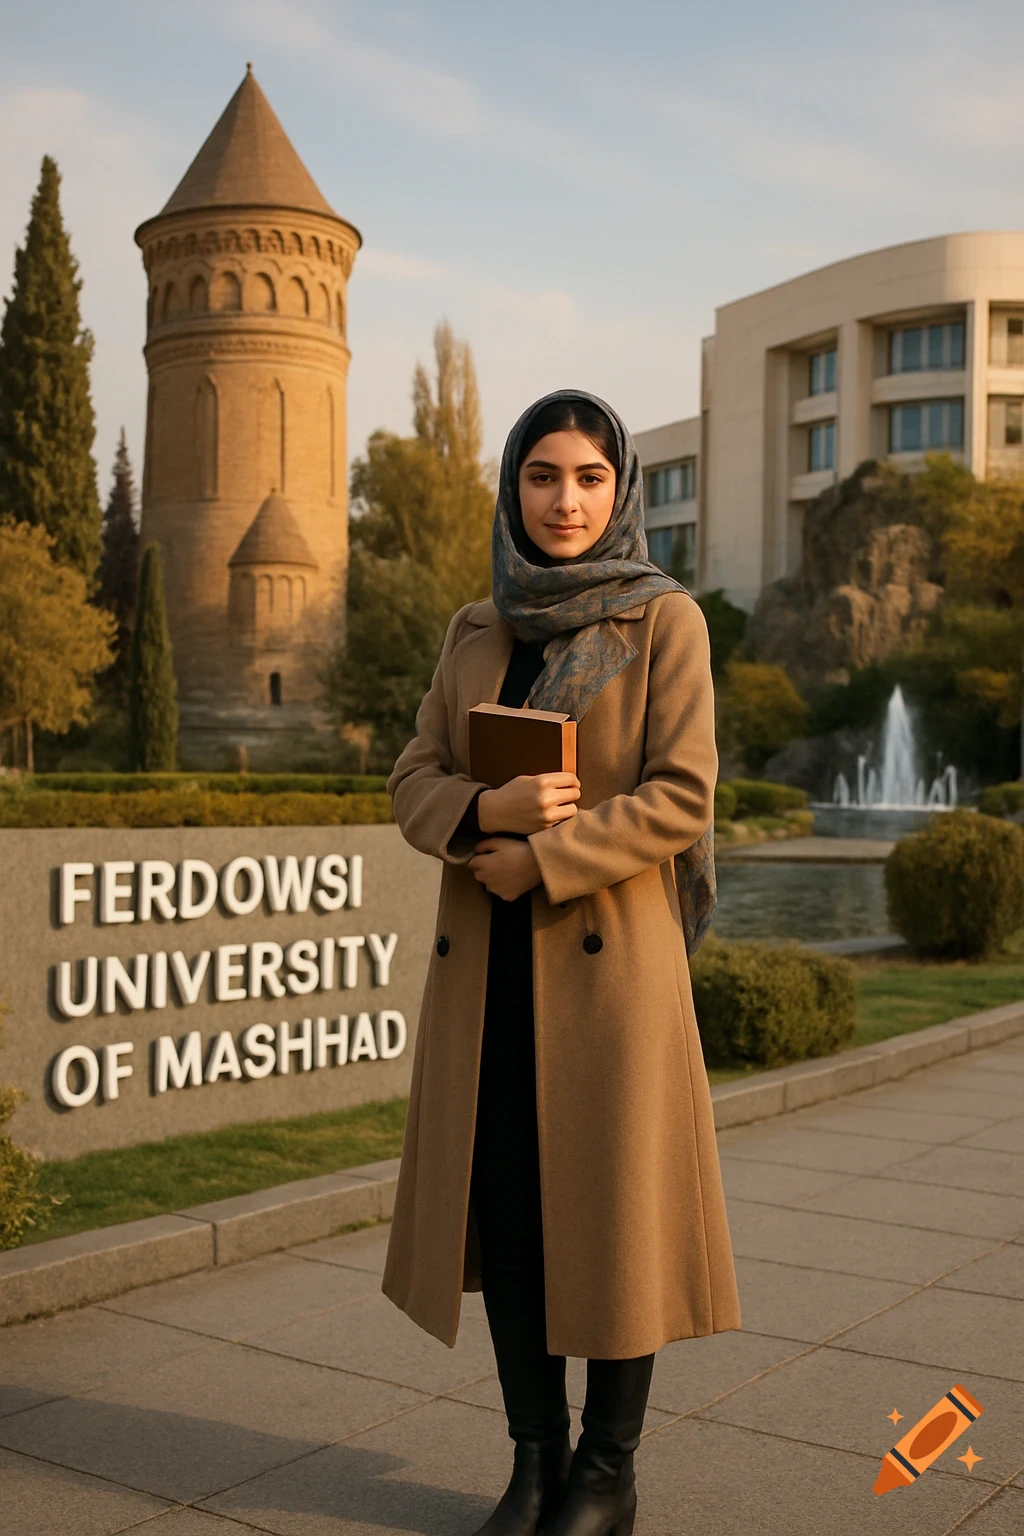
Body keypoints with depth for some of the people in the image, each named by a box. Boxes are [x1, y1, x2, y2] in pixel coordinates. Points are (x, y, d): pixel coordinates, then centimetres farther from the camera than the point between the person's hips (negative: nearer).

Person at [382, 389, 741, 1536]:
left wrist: (541, 860, -15)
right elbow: (414, 783, 7)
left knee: (611, 1205, 2)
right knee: (505, 1206, 8)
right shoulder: (475, 631, 11)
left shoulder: (664, 620, -2)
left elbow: (681, 796, -9)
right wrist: (490, 810, -14)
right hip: (486, 965, 4)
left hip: (608, 957, -4)